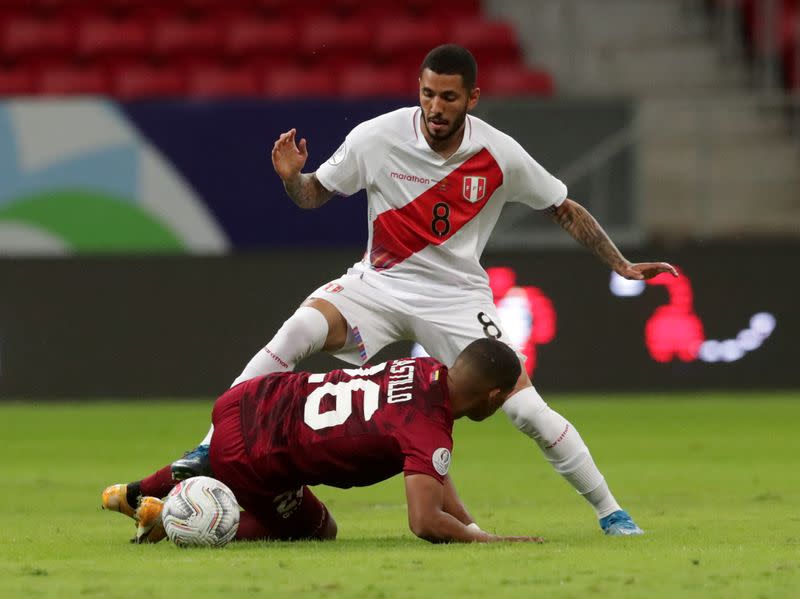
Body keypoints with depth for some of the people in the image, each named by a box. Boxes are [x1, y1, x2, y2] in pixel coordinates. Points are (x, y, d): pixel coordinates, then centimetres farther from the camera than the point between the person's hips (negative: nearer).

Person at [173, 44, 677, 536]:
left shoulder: (500, 155, -11)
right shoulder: (378, 137, -12)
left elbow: (565, 210, 4)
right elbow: (313, 195, 0)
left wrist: (622, 267, 2)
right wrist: (291, 176, -23)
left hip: (458, 298, 0)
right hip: (380, 283, 0)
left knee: (528, 410, -12)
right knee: (299, 330, -28)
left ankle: (611, 512, 7)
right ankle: (213, 448, -24)